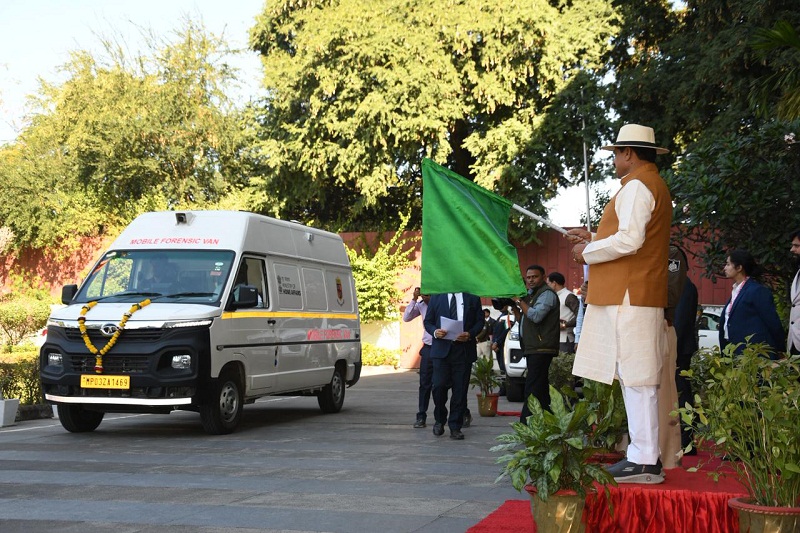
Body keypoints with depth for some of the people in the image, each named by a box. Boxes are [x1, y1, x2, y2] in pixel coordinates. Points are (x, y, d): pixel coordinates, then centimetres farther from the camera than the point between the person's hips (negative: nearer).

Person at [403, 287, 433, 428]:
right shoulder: (421, 305, 4)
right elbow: (406, 318, -1)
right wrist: (414, 299, -7)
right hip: (428, 348, 4)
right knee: (425, 383, 4)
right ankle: (421, 417, 8)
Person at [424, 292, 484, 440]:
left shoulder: (472, 297, 8)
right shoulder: (436, 296, 10)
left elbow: (479, 321, 9)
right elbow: (428, 321, 11)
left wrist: (470, 334, -11)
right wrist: (435, 332, -10)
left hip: (464, 349, 0)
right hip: (441, 349, 0)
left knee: (460, 389, 1)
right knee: (439, 386, -8)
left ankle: (455, 427, 9)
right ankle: (440, 420, 15)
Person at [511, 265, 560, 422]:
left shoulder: (547, 293, -7)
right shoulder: (531, 294, 24)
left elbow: (536, 316, -21)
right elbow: (522, 319, 25)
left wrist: (519, 301, -12)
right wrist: (514, 307, 9)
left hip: (541, 349, -10)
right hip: (533, 349, 10)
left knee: (532, 391, -15)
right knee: (541, 390, 11)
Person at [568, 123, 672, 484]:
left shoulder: (637, 186, -10)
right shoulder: (655, 186, 23)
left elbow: (629, 239, -22)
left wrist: (588, 252, -8)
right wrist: (593, 239, 24)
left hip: (628, 298, -11)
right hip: (635, 297, 11)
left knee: (636, 380, -10)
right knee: (635, 380, 11)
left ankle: (645, 462, -9)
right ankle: (642, 455, 14)